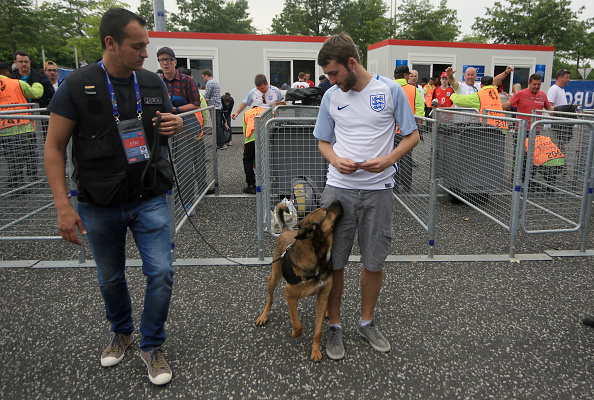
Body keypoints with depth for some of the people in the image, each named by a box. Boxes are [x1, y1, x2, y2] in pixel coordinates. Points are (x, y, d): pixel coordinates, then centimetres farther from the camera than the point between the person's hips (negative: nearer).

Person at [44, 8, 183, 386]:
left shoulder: (153, 82, 2)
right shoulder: (77, 85, -8)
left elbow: (170, 122, 18)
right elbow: (54, 148, -6)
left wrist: (176, 125, -9)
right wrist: (63, 207, -12)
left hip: (150, 199, 2)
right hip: (100, 206, -1)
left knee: (161, 273, -2)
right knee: (111, 278, 16)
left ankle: (152, 345, 21)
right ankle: (122, 332, 43)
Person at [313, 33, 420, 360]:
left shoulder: (390, 90, -2)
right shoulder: (331, 96, 5)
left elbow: (412, 135, 3)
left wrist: (388, 159, -16)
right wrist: (336, 160, -10)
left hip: (378, 190, -1)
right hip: (338, 189, 2)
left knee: (374, 262, 10)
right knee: (334, 262, 6)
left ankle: (367, 322, 32)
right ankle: (334, 326, 25)